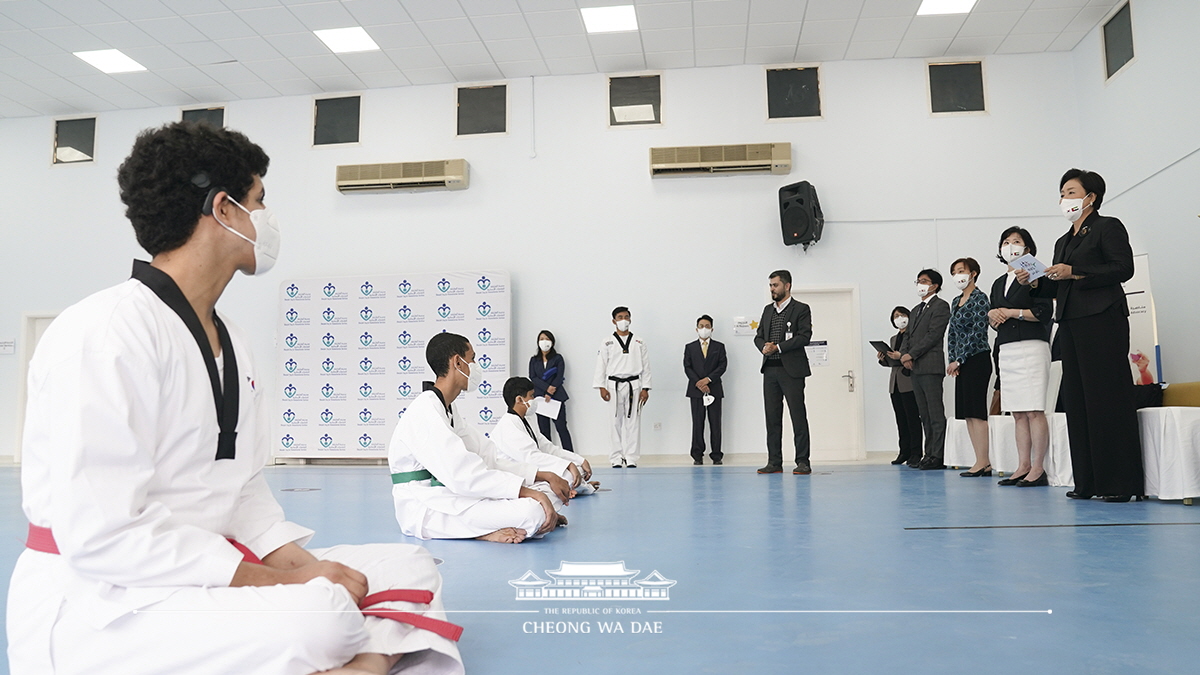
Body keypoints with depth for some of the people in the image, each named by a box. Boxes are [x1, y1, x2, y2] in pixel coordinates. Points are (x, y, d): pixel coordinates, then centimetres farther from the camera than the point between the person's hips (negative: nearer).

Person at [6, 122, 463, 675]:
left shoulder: (231, 341, 13)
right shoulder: (107, 333, -16)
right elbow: (99, 533, -23)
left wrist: (298, 562, -5)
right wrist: (279, 583, -21)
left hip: (202, 578, 10)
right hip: (98, 605, -9)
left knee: (409, 566, -2)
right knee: (315, 619, -38)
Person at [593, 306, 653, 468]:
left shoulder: (639, 343, 10)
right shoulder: (607, 343, 8)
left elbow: (645, 367, 8)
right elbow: (601, 366, 4)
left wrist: (645, 388, 0)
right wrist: (601, 387, -5)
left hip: (634, 385, 1)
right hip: (615, 386, 0)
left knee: (633, 422, -1)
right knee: (616, 422, 1)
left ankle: (631, 458, 4)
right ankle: (617, 459, 8)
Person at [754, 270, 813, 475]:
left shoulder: (801, 309, 0)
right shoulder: (768, 310, 18)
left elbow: (804, 337, -11)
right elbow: (758, 336, 17)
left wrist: (778, 347, -16)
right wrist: (764, 347, -5)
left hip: (791, 370, -6)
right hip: (770, 370, 6)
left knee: (798, 416, -3)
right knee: (772, 417, 6)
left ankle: (802, 462, 2)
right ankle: (774, 461, 11)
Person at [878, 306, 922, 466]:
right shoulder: (893, 339, 22)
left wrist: (901, 356, -21)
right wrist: (882, 358, 3)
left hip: (909, 382, -7)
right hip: (895, 383, 7)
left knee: (913, 418, -8)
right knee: (901, 419, 7)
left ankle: (915, 453, -5)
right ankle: (904, 452, 11)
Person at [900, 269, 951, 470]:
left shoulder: (940, 306, -2)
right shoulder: (915, 310, 24)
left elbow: (933, 335, -12)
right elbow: (907, 336, 20)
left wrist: (912, 355, -13)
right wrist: (904, 355, 1)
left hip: (931, 366, -8)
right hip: (915, 368, 9)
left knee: (936, 413, -8)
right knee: (925, 414, 9)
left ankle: (938, 456, -8)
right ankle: (929, 454, 12)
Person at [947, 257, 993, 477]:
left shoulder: (980, 298, -7)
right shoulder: (956, 302, 17)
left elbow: (978, 332, -14)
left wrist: (959, 360, -13)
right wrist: (951, 360, 4)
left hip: (977, 359, -8)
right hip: (961, 363, 8)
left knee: (976, 411, -9)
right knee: (967, 413, 6)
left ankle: (983, 462, -6)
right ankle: (982, 462, 10)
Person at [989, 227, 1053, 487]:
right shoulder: (998, 283, 20)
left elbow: (1044, 312, -9)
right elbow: (994, 319, 23)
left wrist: (1010, 312, -9)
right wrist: (992, 316, 2)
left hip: (1031, 347, -7)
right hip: (1006, 350, 7)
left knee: (1034, 411, -9)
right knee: (1017, 413, 6)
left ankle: (1038, 468, -5)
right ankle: (1023, 466, 9)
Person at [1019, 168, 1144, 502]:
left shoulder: (1108, 227, 2)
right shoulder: (1063, 242, 23)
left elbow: (1124, 268, -11)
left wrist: (1074, 272, -16)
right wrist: (1035, 282, 2)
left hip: (1102, 321, -8)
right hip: (1070, 324, 8)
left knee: (1106, 397, -8)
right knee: (1076, 400, 5)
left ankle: (1120, 482, -3)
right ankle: (1088, 481, 9)